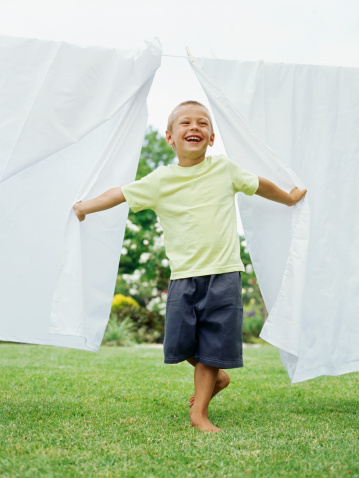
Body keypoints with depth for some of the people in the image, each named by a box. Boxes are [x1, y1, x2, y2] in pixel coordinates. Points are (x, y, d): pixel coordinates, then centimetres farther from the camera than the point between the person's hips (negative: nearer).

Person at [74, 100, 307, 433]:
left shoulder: (225, 169, 5)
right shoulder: (161, 180, 2)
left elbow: (258, 185, 22)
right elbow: (122, 194, 11)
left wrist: (290, 198, 35)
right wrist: (86, 206, 12)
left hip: (223, 274, 0)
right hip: (184, 276, 1)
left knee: (213, 345, 2)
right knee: (180, 343, -1)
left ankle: (199, 411, 16)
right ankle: (215, 377, 29)